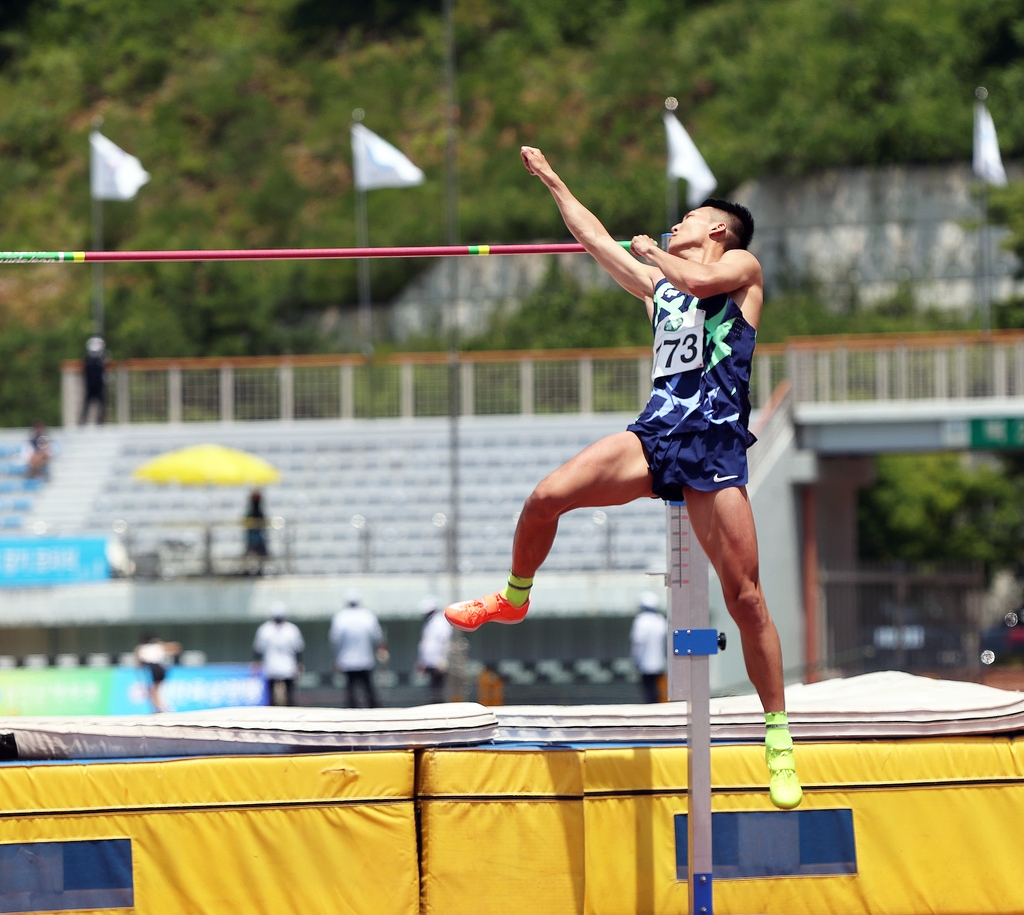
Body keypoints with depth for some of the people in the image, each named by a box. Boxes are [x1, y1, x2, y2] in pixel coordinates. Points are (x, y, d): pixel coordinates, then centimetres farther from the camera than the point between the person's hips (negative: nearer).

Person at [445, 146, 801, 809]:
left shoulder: (743, 268, 10)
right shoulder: (658, 283, 27)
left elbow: (701, 281, -12)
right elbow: (597, 239, 36)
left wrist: (654, 253, 5)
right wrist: (552, 181, 41)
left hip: (716, 449, -5)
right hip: (656, 432, 5)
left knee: (745, 594, -9)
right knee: (548, 497, -15)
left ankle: (779, 737, -3)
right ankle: (514, 598, 13)